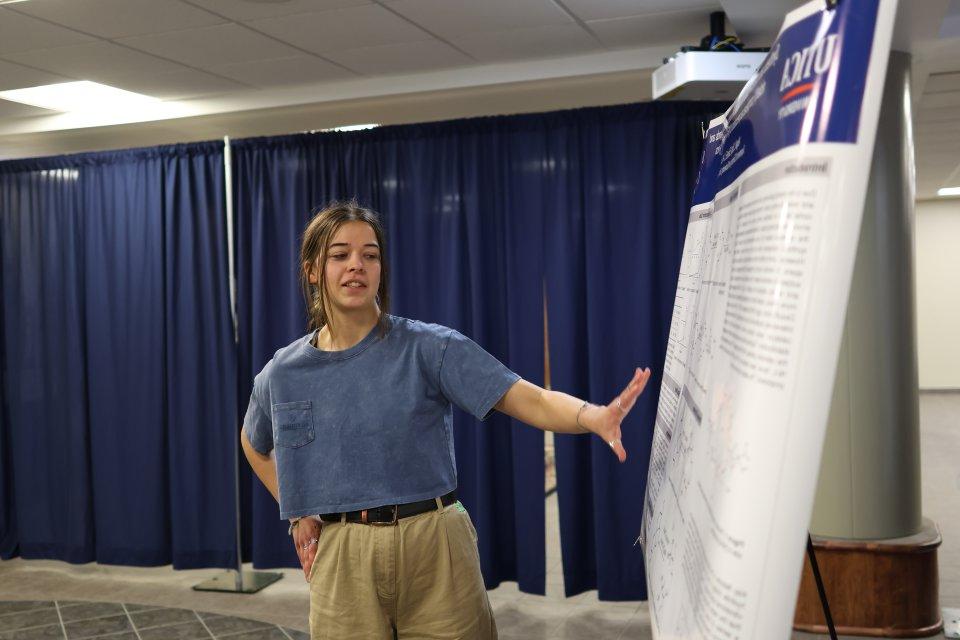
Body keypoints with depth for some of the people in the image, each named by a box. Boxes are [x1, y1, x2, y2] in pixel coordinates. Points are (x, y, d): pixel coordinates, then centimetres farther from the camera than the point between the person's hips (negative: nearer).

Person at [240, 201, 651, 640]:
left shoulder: (428, 347, -7)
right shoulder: (281, 374, 3)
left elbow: (529, 400, -18)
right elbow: (255, 445, 24)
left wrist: (592, 416, -37)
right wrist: (296, 513, 11)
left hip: (434, 548, -2)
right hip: (341, 559, 2)